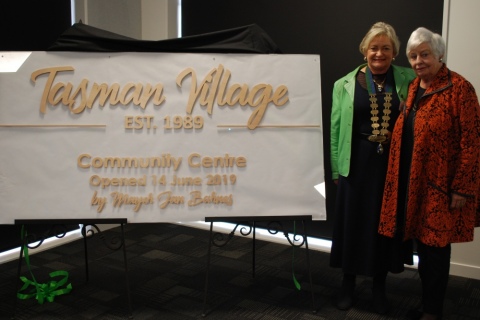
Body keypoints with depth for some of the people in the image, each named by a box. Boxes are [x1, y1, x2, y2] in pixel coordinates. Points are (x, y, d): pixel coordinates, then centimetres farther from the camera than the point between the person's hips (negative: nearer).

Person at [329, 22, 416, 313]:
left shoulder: (408, 80, 3)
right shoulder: (346, 84, 2)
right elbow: (336, 129, 3)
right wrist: (336, 168, 1)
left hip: (394, 162, 1)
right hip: (357, 163, -1)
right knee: (353, 222, 8)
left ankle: (380, 286, 28)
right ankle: (349, 283, 26)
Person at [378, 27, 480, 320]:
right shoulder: (413, 88, 12)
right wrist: (398, 178, 10)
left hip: (440, 185, -6)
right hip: (411, 181, 6)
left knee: (435, 246, 3)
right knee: (423, 244, 14)